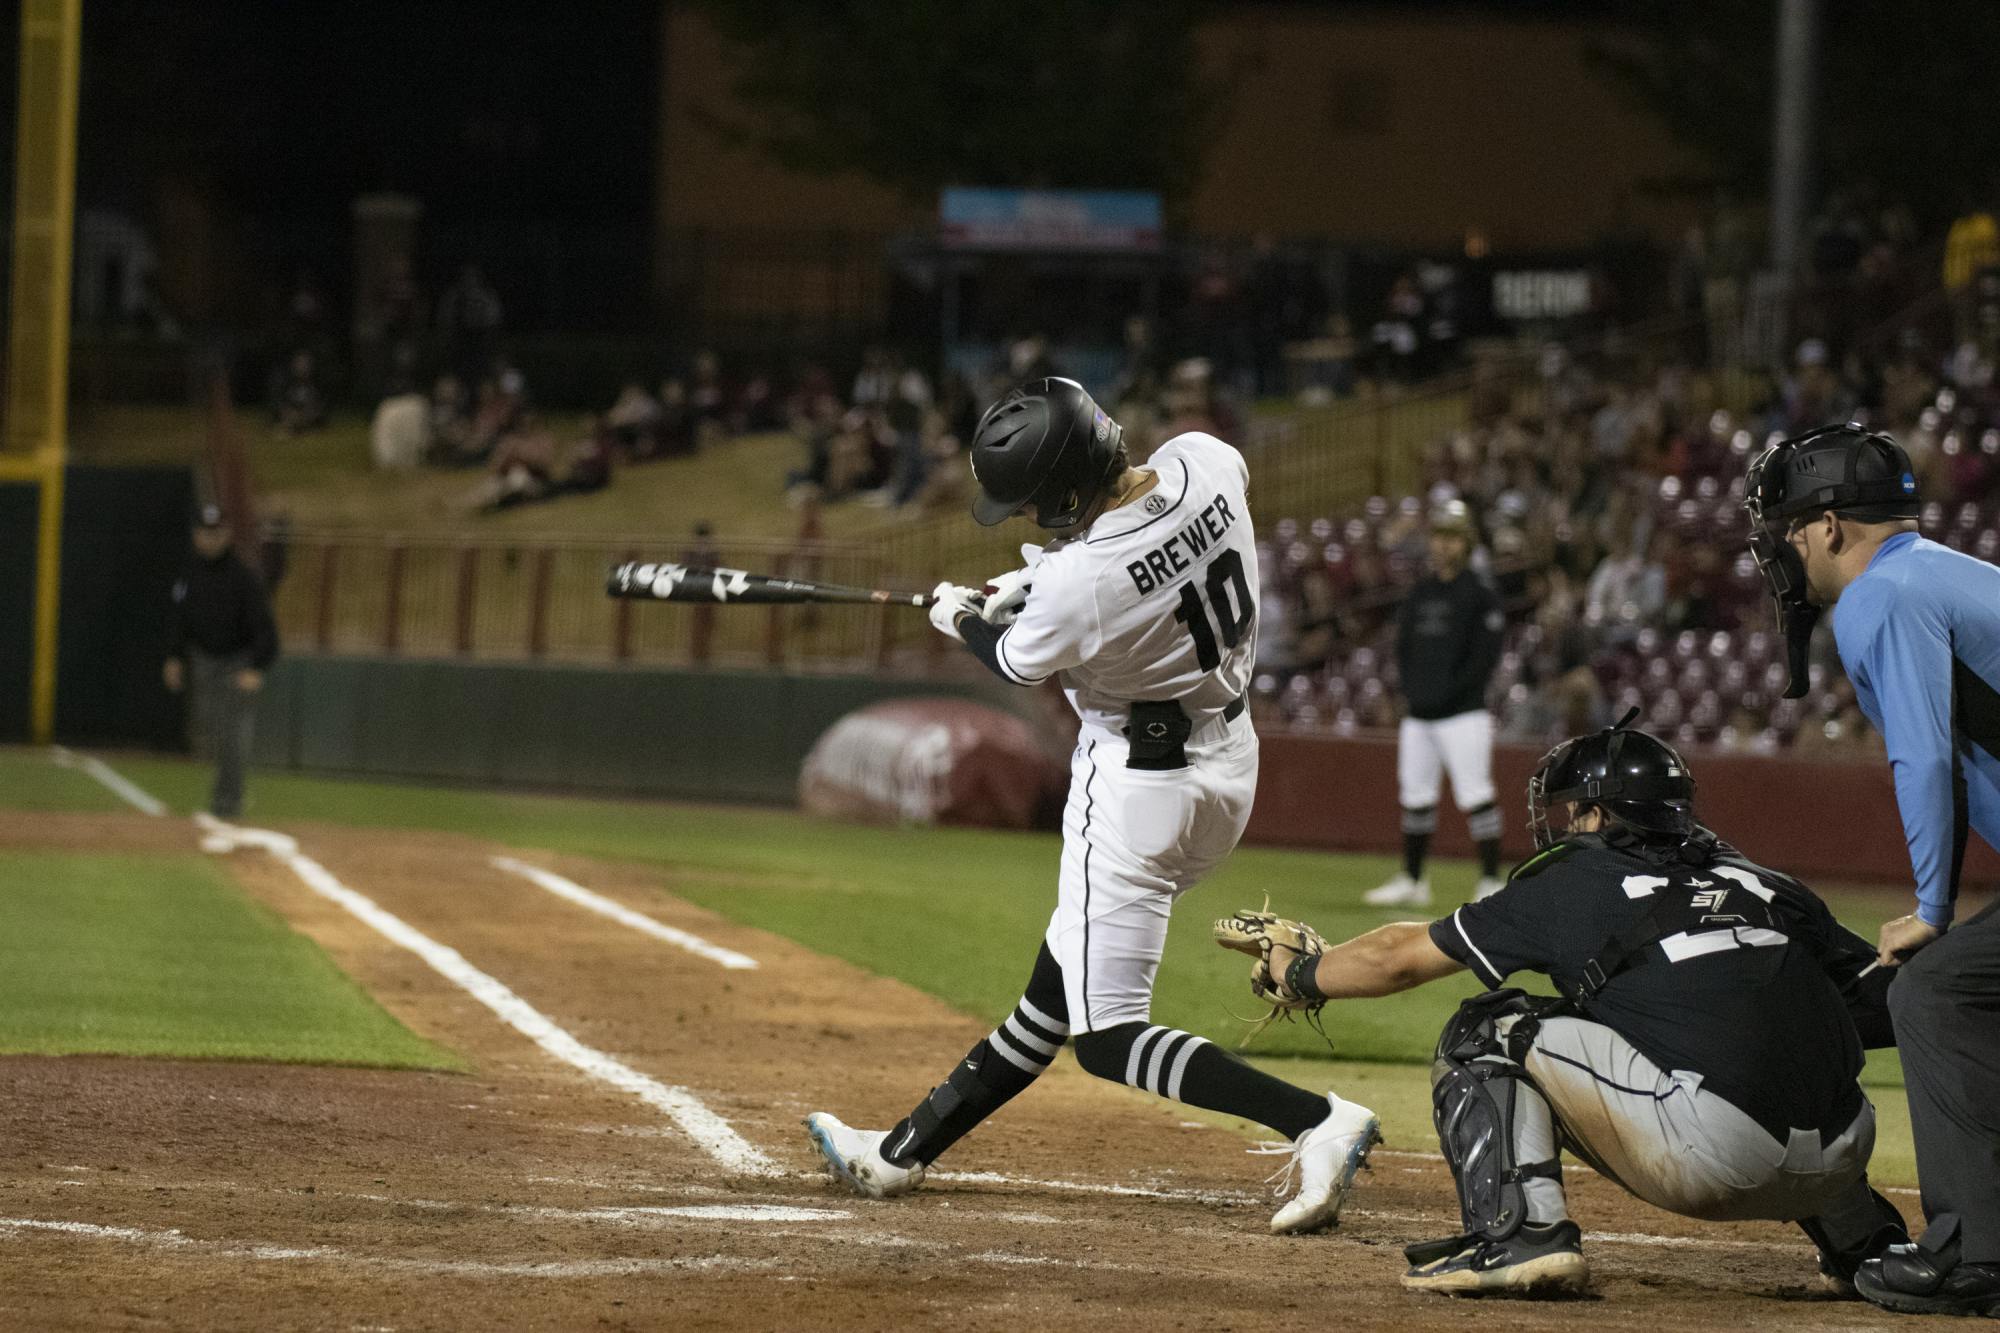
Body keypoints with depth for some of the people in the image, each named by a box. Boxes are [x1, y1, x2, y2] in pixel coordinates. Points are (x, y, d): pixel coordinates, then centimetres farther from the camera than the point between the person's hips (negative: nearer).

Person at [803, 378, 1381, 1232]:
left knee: (1107, 1035, -6)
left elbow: (1016, 663, -5)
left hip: (1138, 782, -9)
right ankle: (906, 1152, 31)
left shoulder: (1079, 585, -29)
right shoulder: (1207, 461, -10)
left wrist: (960, 619, 17)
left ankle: (1316, 1122, -20)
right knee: (1063, 979, 18)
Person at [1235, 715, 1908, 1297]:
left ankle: (1518, 1231, -7)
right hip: (1830, 1169, 6)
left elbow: (1399, 957, 24)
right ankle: (1869, 1243, 28)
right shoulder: (1770, 885, 24)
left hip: (1703, 1154, -6)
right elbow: (1887, 1004, 14)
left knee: (1488, 1033, 10)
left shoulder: (1572, 882, 15)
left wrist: (1299, 973, 43)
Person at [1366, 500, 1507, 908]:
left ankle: (1491, 882, -10)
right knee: (1415, 797, 9)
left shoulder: (1480, 595, -4)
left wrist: (1451, 692, -14)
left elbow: (1485, 658, -9)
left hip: (1462, 713, -7)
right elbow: (1403, 648, 18)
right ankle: (1411, 881, 17)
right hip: (1419, 715, 7)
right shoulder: (1419, 595, 16)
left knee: (1475, 795, -11)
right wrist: (1412, 690, 3)